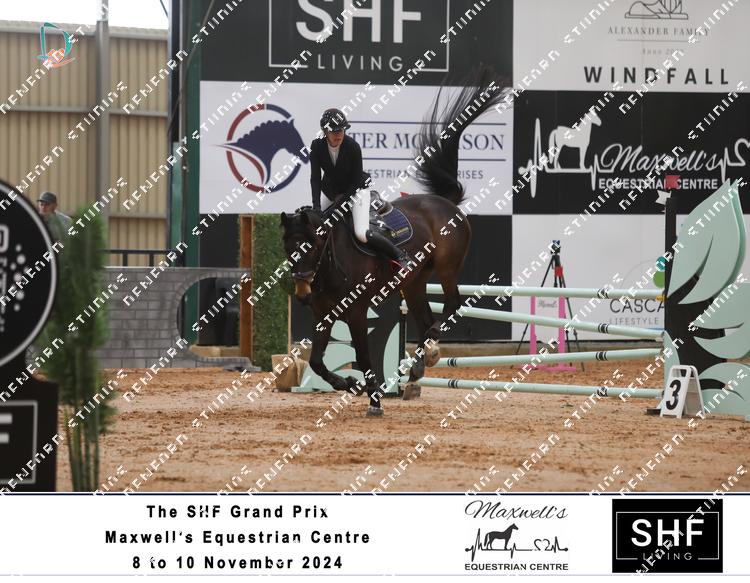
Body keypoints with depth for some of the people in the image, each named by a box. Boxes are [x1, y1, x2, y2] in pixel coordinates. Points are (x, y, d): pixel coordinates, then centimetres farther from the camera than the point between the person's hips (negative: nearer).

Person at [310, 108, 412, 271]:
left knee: (362, 233, -20)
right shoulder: (317, 146, -17)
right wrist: (316, 207, -22)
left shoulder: (353, 146, -25)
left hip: (355, 190, -5)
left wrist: (342, 198, -20)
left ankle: (400, 255, -6)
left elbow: (357, 180, -17)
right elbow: (315, 178, -14)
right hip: (331, 192, 5)